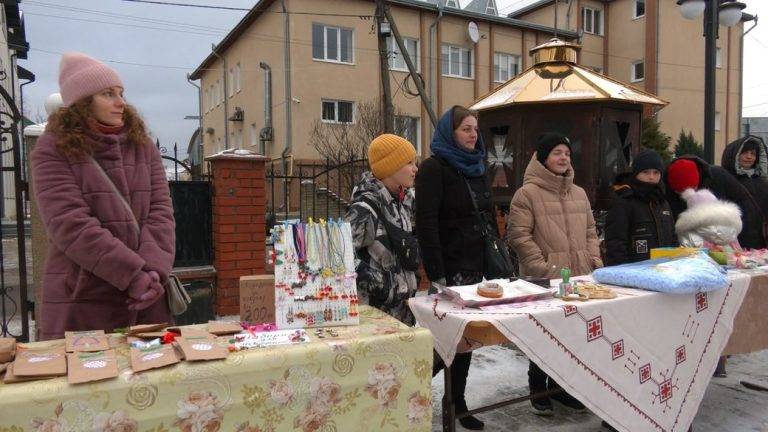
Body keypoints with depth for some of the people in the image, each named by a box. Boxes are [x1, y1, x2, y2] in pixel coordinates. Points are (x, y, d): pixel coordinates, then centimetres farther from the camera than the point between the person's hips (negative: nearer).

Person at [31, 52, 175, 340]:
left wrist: (153, 271, -15)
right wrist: (132, 274, -19)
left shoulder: (143, 147, 11)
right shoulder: (53, 150, -1)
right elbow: (70, 225, -13)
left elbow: (160, 212, 1)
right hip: (81, 300, -3)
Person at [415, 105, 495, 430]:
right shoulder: (434, 168, -10)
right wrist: (436, 274, -22)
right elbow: (426, 223, -17)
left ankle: (457, 403, 26)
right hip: (450, 267, -7)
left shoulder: (478, 167, 15)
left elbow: (489, 217, 18)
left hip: (476, 265, 8)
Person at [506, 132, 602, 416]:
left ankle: (560, 385, 28)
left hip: (579, 276, 6)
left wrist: (596, 262, 7)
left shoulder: (579, 194, 15)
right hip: (544, 280, -6)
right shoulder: (527, 193, -7)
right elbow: (518, 235, -12)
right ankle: (538, 390, 19)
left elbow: (590, 232, 20)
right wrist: (544, 269, -16)